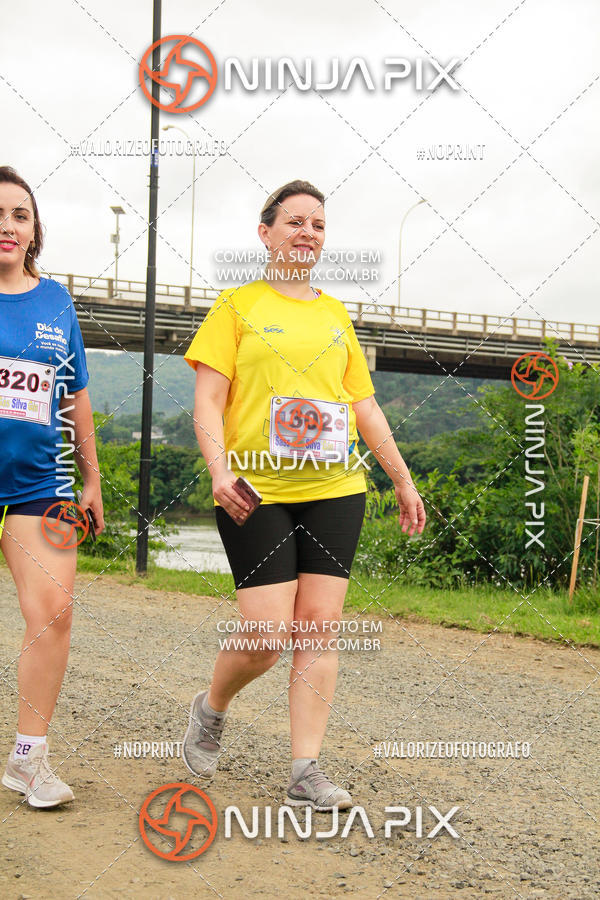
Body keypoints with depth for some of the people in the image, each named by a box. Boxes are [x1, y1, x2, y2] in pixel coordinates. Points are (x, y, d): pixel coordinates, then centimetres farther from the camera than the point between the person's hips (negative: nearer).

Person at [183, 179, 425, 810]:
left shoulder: (335, 315, 18)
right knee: (267, 634, -9)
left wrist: (403, 482, 17)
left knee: (319, 627, -2)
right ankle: (210, 709, 21)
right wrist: (220, 470, -18)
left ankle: (305, 771, 3)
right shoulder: (237, 306, 5)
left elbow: (366, 408, 21)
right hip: (256, 491, -4)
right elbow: (208, 402, -2)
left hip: (334, 489, 4)